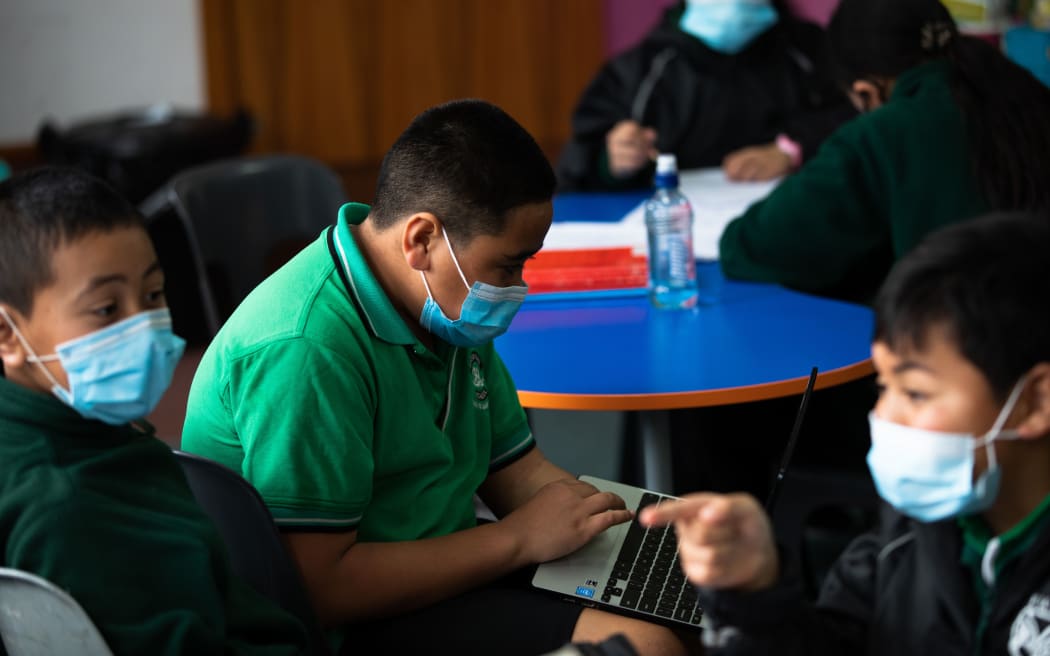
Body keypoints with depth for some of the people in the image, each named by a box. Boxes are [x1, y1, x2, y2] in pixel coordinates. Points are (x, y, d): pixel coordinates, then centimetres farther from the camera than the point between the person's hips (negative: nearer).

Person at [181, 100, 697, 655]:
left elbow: (519, 472, 11)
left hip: (446, 566, 9)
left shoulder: (445, 303, 5)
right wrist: (518, 538, -19)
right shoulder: (308, 352, -25)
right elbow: (318, 587, -27)